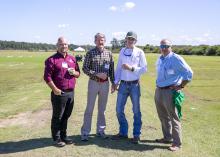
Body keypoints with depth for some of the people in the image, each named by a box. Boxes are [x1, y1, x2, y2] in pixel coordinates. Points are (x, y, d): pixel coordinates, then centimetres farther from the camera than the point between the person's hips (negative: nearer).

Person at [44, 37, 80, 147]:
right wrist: (55, 89, -15)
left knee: (66, 116, 15)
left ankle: (63, 136, 29)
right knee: (57, 117, 5)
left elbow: (78, 73, 20)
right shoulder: (52, 59, -6)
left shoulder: (72, 59, 13)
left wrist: (74, 73, -3)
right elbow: (47, 77, -11)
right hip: (59, 93, -5)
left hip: (71, 92, 6)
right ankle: (57, 139, 17)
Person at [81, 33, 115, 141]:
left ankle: (100, 130, 25)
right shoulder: (90, 53, -4)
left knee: (102, 108, 12)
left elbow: (111, 69, 9)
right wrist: (97, 74, -18)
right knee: (89, 108, 1)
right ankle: (85, 132, 10)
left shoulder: (109, 53, 5)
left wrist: (113, 82, 7)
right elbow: (85, 68, -7)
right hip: (93, 83, -3)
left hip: (105, 84, 3)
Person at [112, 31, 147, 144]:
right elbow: (118, 68, 11)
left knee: (136, 111, 5)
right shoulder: (122, 51, 9)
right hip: (123, 84, 4)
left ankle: (136, 135, 17)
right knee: (119, 110, 7)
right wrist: (116, 82, 6)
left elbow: (144, 69, -5)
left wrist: (131, 68, -18)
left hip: (134, 84, -3)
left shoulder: (139, 52, -2)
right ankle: (123, 132, 23)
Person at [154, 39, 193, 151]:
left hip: (170, 91, -8)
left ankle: (177, 143, 8)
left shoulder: (176, 59, -12)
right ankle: (167, 138, 32)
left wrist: (180, 87, -11)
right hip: (158, 91, 8)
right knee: (163, 117, 17)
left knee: (173, 118, -2)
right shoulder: (160, 59, 12)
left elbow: (189, 73, -11)